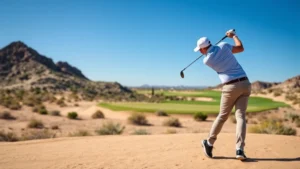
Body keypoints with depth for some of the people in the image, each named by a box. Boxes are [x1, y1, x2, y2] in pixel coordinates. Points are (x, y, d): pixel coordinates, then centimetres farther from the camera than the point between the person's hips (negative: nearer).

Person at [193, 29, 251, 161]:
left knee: (222, 116, 12)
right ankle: (239, 149, -11)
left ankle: (209, 144, 24)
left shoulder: (206, 60, -2)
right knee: (240, 116, -1)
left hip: (231, 87, -3)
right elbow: (240, 48, 16)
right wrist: (233, 35, 32)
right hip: (245, 84, 3)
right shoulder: (223, 46, 4)